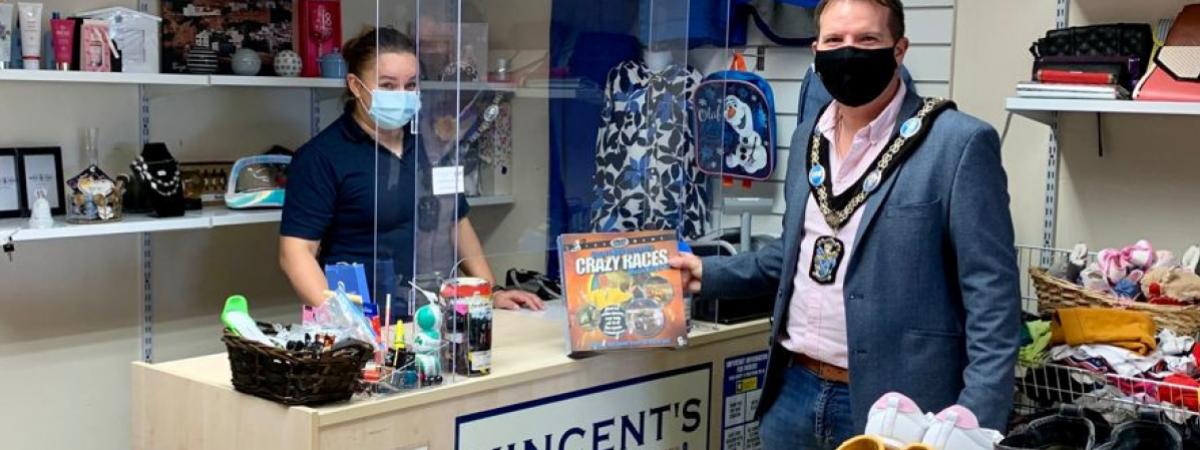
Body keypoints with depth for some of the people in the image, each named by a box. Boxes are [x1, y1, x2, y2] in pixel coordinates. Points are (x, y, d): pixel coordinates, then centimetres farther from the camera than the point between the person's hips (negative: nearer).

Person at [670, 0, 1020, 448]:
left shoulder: (959, 143, -12)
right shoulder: (809, 134, 8)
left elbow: (991, 296, -13)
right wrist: (709, 273, 11)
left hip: (891, 406, -6)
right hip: (795, 391, 6)